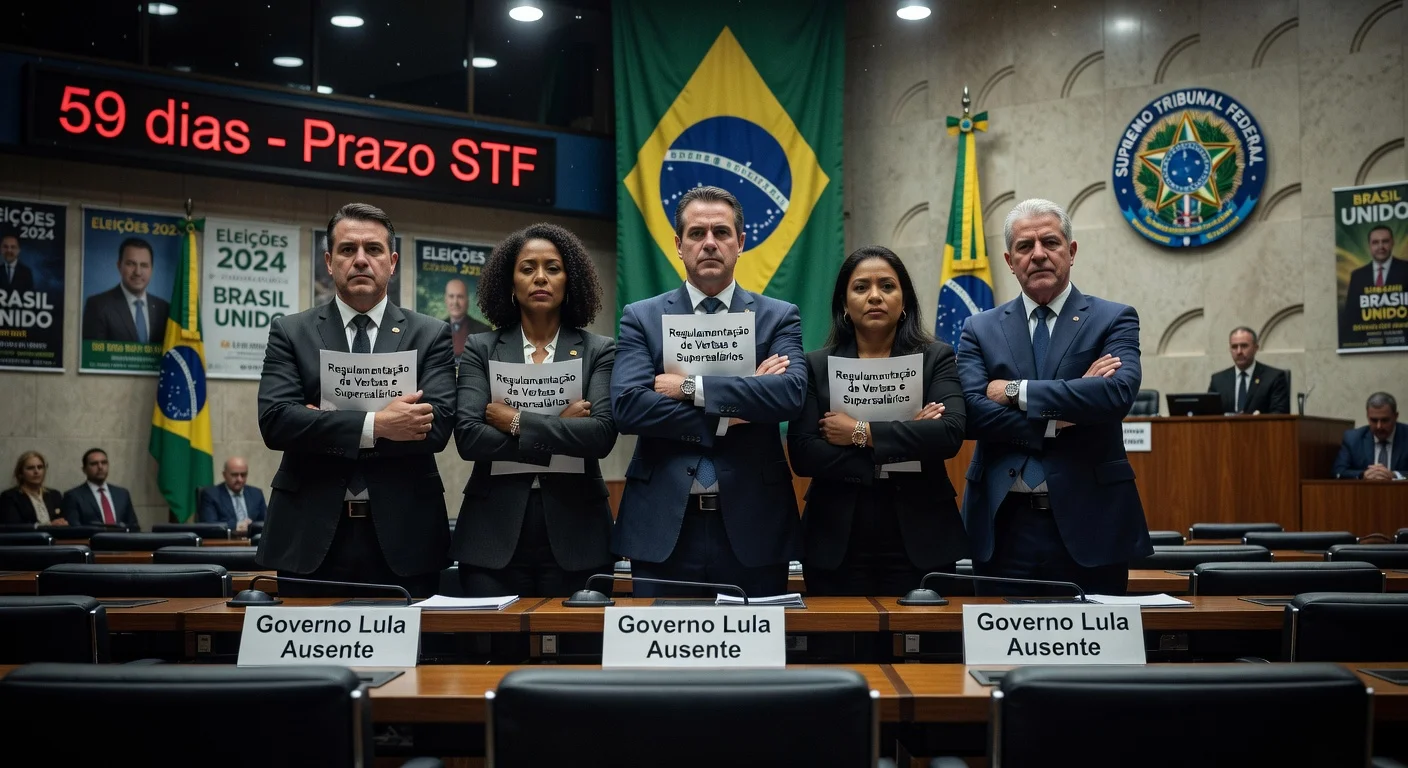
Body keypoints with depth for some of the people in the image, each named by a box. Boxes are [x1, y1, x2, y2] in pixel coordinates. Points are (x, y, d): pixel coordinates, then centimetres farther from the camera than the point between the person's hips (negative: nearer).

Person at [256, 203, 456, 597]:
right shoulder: (290, 332, 6)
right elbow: (274, 420, -8)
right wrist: (375, 425, -19)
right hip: (312, 535, 0)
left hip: (402, 535, 0)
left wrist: (324, 426, -12)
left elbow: (436, 426, -8)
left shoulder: (431, 335, 5)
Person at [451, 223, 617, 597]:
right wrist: (561, 434, -10)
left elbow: (602, 434, -11)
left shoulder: (599, 351, 4)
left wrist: (516, 422, -10)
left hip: (573, 534, 0)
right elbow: (467, 436, -8)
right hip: (494, 531, 1)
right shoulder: (481, 349, 6)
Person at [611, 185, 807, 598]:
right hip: (664, 526, 0)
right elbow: (627, 406, -9)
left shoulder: (778, 317, 6)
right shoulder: (642, 317, 6)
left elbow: (791, 393, -13)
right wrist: (727, 415, -12)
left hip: (753, 525, 0)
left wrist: (691, 387, -15)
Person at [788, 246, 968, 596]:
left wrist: (862, 433, -14)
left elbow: (950, 433, -13)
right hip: (837, 542, 1)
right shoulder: (817, 366, 4)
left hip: (918, 538, 0)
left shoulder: (936, 358, 4)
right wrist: (905, 440, -13)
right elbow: (802, 455, -8)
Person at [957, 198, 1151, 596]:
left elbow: (1119, 393, -15)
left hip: (1088, 522, -1)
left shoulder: (1113, 320, 4)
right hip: (1006, 526, 1)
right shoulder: (980, 329, 8)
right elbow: (972, 413, -6)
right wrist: (1056, 420, -14)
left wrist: (1016, 391, -12)